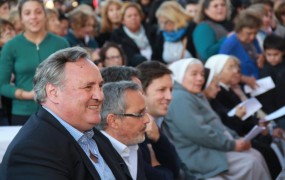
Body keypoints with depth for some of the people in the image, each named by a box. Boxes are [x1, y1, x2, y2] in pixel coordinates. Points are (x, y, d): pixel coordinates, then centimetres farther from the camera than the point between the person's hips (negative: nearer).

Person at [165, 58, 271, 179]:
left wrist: (236, 139, 4)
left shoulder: (196, 96, 20)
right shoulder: (180, 98, -16)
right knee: (250, 162, -17)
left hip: (212, 148, 11)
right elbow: (198, 132, -24)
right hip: (200, 155, -10)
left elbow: (216, 124, 22)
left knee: (256, 156, -3)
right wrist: (232, 144, -18)